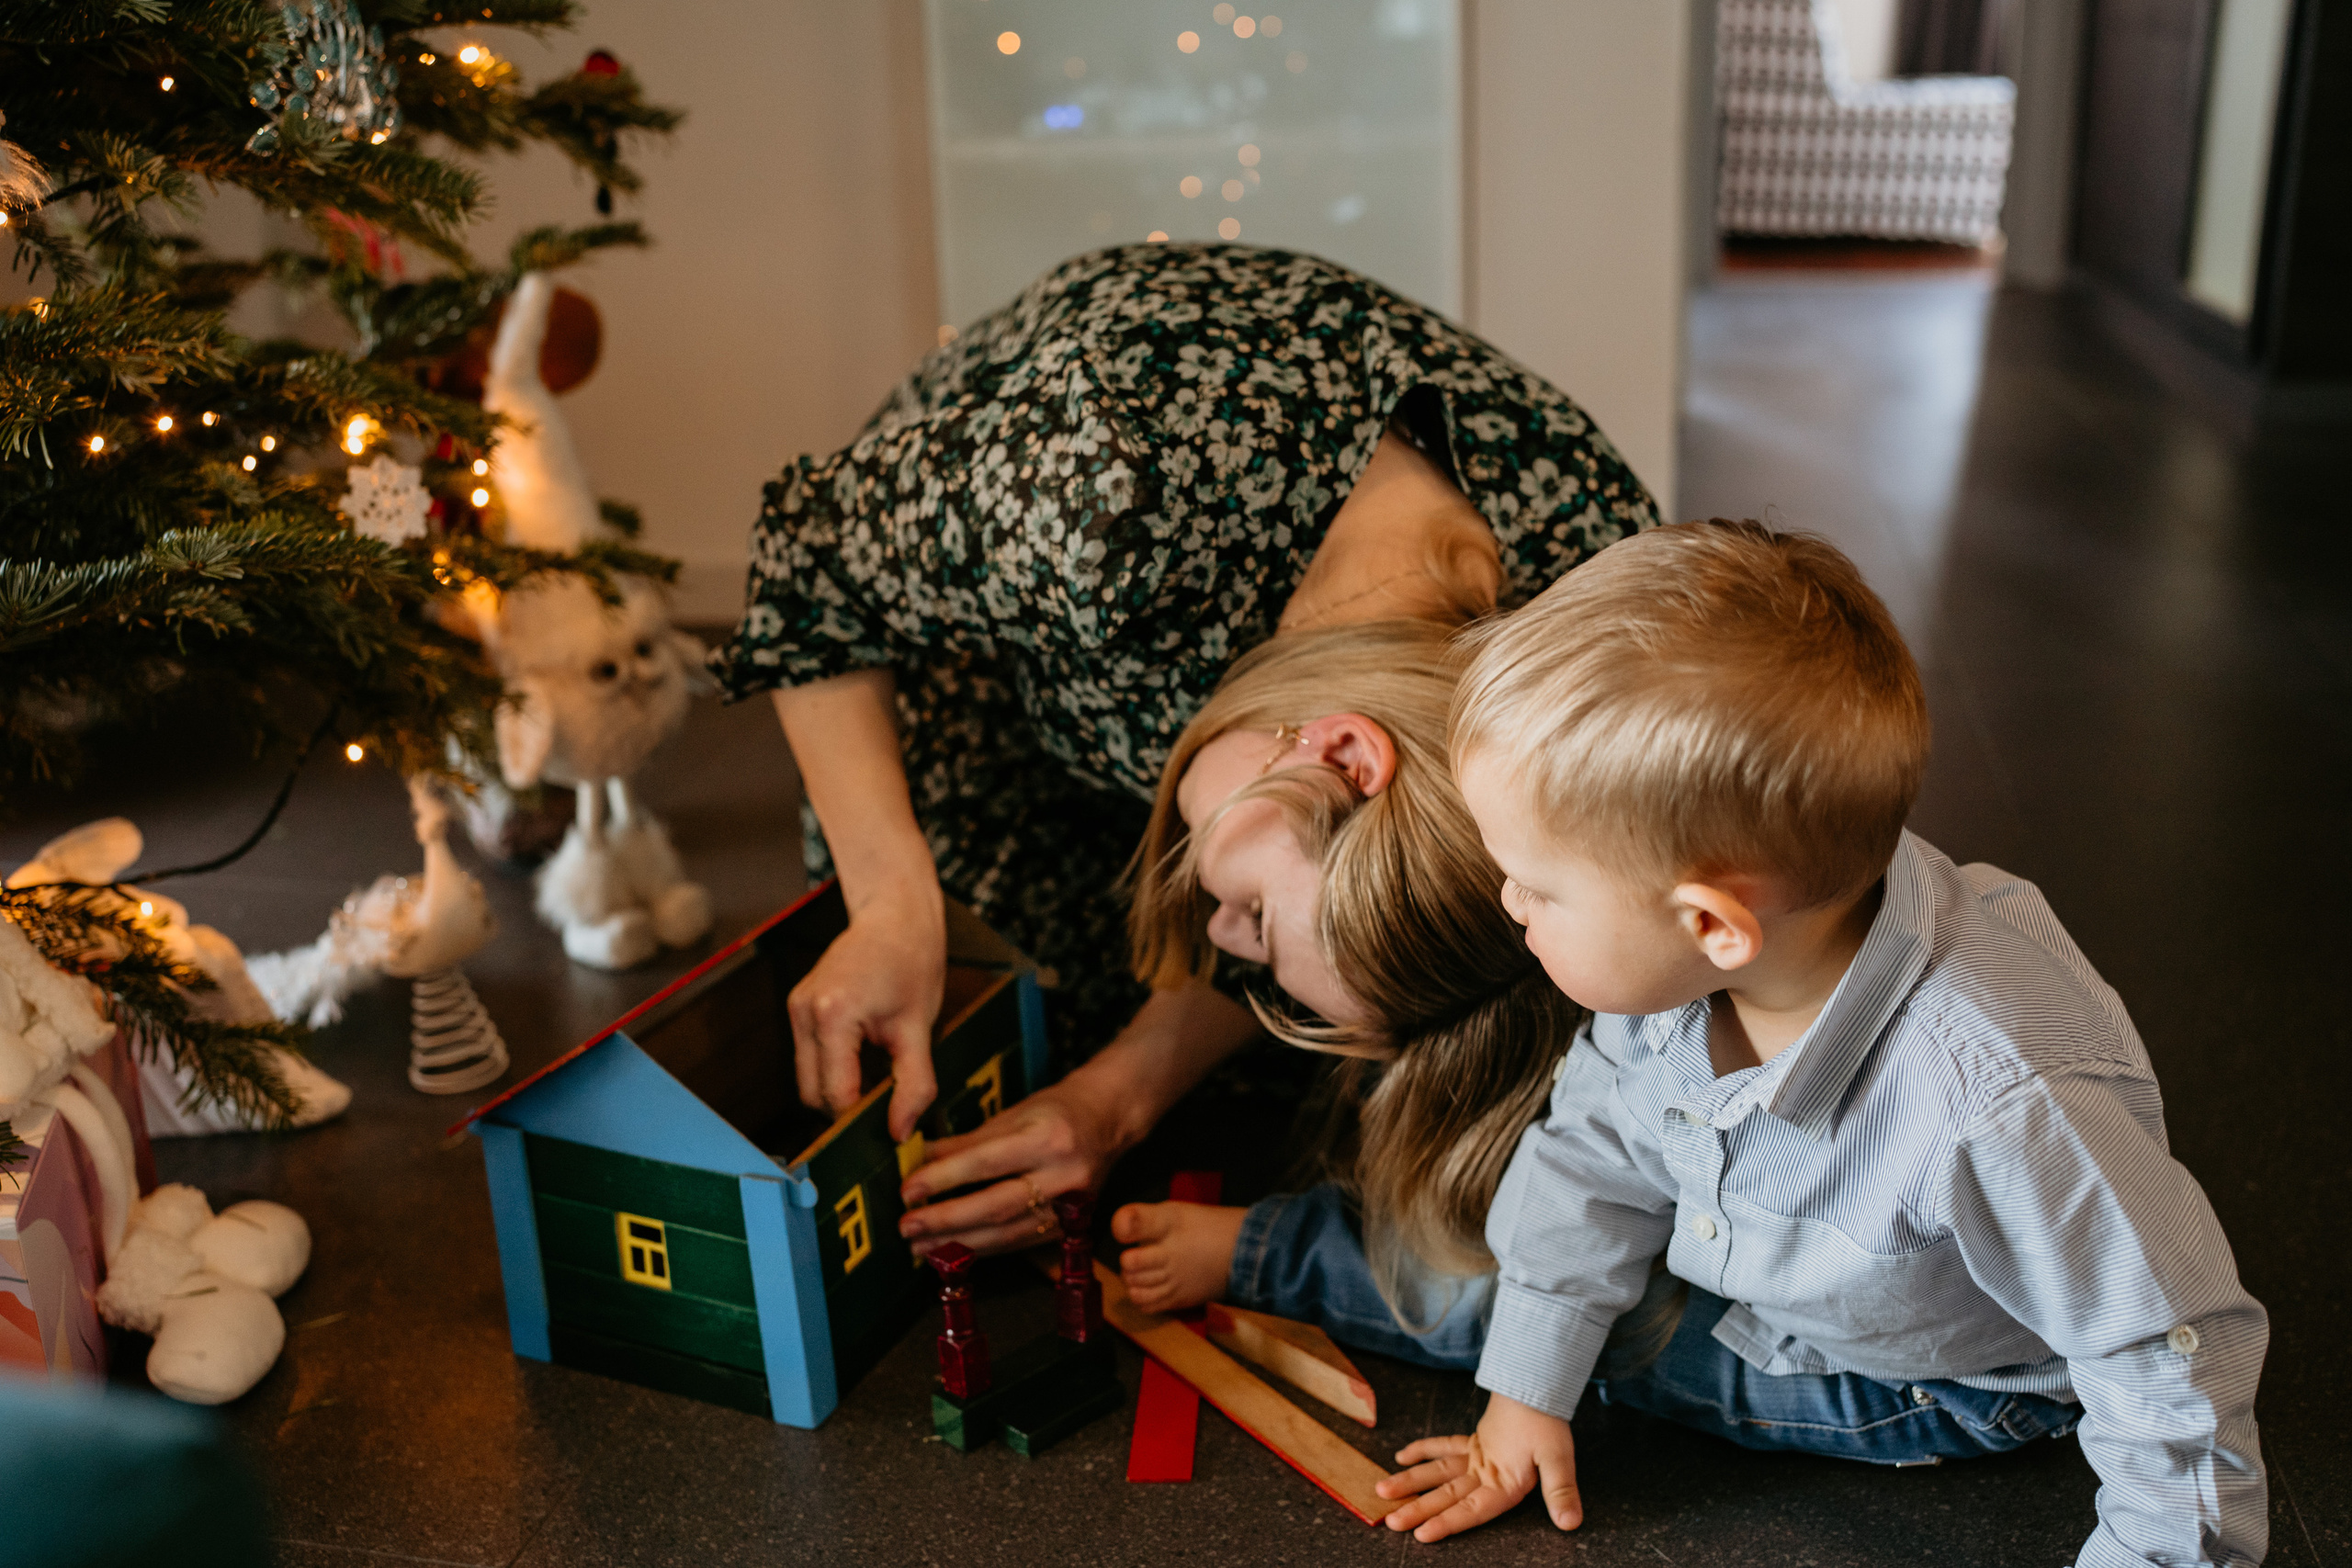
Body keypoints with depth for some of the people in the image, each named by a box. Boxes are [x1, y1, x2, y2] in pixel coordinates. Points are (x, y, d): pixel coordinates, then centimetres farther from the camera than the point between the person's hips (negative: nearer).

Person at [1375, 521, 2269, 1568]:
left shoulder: (1998, 1117, -47)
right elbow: (1599, 1149, -9)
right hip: (1755, 1260, 5)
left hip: (1946, 1386, -5)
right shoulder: (1662, 956, -27)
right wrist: (1528, 1392, -3)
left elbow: (2171, 1349, -31)